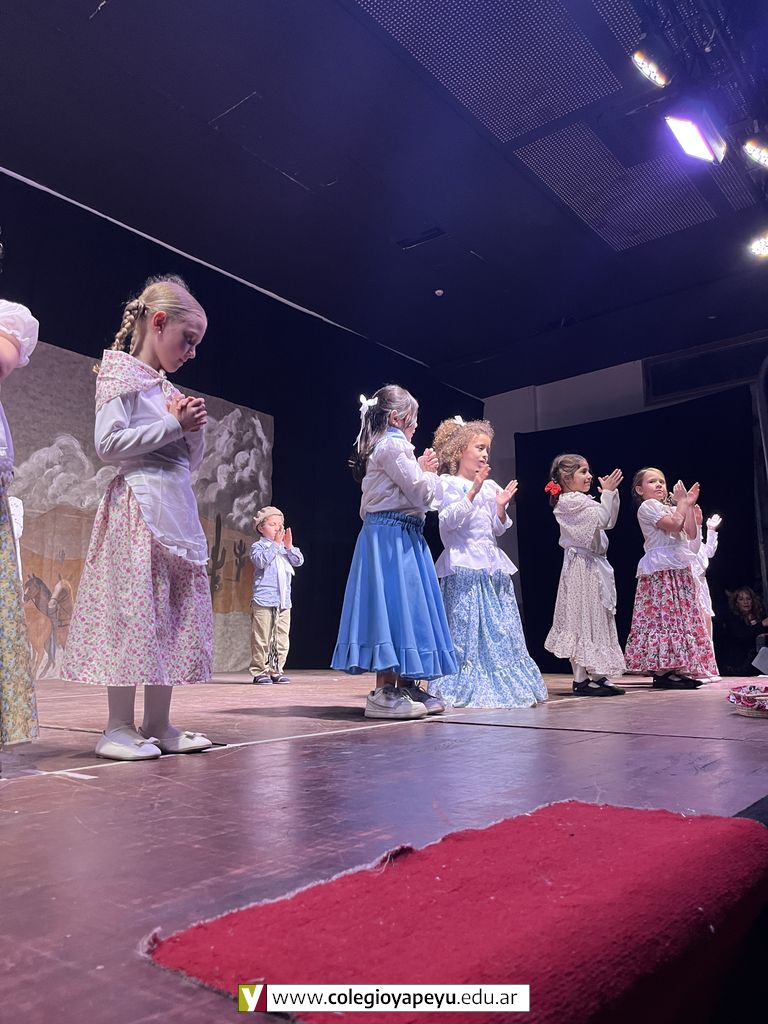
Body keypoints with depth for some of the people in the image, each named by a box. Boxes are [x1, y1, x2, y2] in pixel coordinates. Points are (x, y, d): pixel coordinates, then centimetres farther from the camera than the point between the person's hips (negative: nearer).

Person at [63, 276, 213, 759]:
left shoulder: (171, 391, 20)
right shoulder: (122, 373, 0)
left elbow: (192, 461, 22)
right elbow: (109, 443, -13)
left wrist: (195, 428, 4)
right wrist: (174, 425, -11)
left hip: (178, 508, 8)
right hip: (140, 505, -8)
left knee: (176, 612, 6)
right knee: (134, 610, -8)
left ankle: (158, 724, 13)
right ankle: (119, 727, 1)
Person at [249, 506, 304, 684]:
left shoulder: (285, 547, 16)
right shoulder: (258, 546, 0)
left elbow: (299, 561, 5)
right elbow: (261, 561, -20)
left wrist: (289, 546, -8)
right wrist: (275, 543, -19)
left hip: (284, 601, 6)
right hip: (263, 600, -5)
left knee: (282, 638, 7)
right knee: (262, 638, -3)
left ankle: (276, 669, 16)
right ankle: (259, 671, 5)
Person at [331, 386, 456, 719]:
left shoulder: (381, 446, 21)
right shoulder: (393, 444, -10)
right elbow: (422, 495, -13)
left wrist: (421, 470, 14)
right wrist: (428, 471, 6)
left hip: (390, 535, 10)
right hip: (393, 536, -10)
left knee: (403, 607, 10)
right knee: (394, 604, -10)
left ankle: (405, 686, 16)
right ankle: (384, 692, -7)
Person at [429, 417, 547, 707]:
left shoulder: (491, 486, 16)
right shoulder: (448, 483, 0)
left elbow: (497, 530, 17)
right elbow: (448, 520, -14)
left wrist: (501, 508, -1)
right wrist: (473, 492, -20)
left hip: (492, 564, 6)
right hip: (463, 566, -6)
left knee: (502, 631, 7)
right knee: (466, 630, -5)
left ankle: (503, 685, 16)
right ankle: (465, 688, 4)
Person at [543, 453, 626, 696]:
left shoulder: (583, 500, 18)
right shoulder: (569, 501, -13)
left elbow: (609, 521, 19)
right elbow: (602, 519, -20)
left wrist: (611, 493, 12)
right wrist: (607, 492, -13)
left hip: (594, 565, 10)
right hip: (581, 567, -10)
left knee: (595, 619, 11)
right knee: (582, 618, -7)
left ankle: (597, 676, 17)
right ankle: (581, 680, -2)